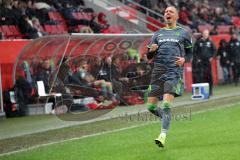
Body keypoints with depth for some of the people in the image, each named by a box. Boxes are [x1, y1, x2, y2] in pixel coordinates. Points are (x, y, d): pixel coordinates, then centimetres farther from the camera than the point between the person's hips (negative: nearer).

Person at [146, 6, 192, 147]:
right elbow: (149, 57, 18)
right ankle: (167, 118, 27)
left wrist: (183, 59, -7)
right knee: (151, 106, -1)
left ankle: (163, 136, -22)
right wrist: (151, 50, -5)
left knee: (166, 104, -20)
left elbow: (190, 54, 16)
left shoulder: (183, 33, 13)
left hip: (174, 71, -4)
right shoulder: (158, 34, 20)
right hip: (158, 71, 4)